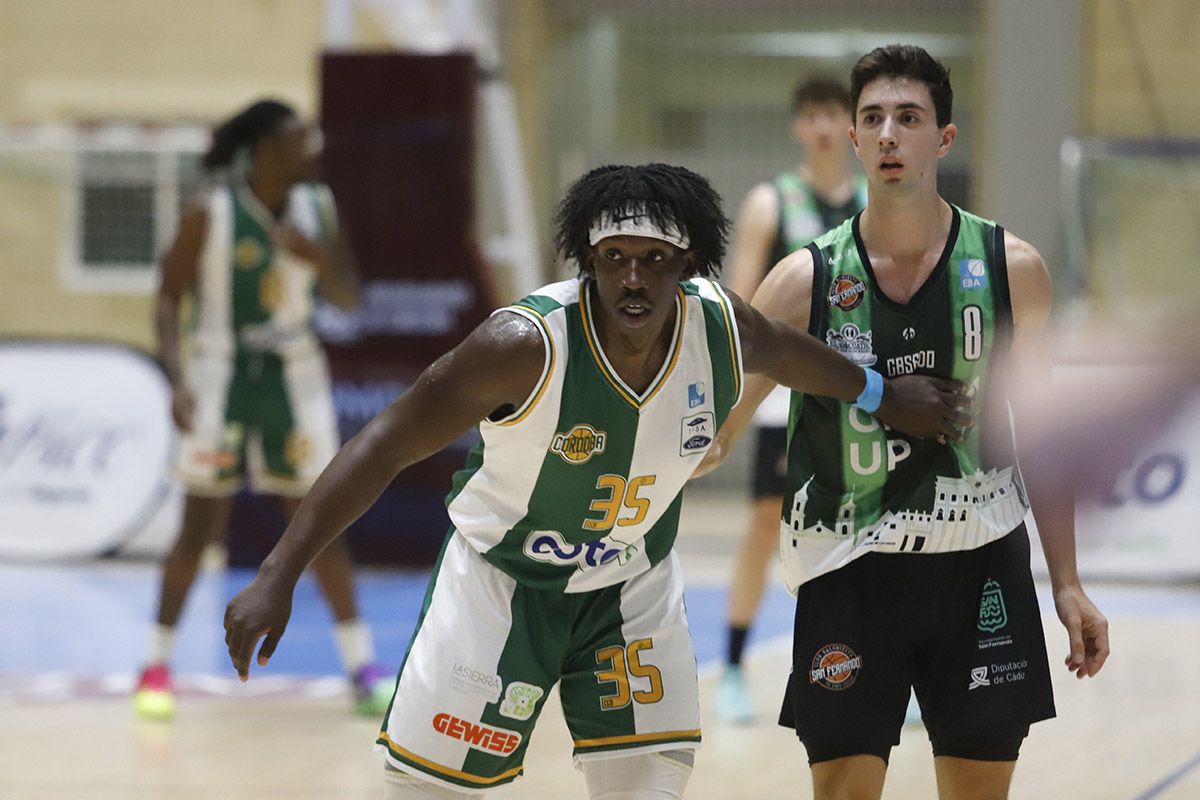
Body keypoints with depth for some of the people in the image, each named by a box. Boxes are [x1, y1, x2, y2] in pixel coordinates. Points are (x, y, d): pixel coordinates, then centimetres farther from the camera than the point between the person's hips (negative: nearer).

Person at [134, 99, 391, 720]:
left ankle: (361, 665, 7)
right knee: (201, 526, -1)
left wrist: (318, 257, -16)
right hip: (220, 374, -3)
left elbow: (348, 297, 6)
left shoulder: (317, 209, 1)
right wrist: (177, 380, -19)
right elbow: (169, 297, -7)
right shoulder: (209, 217, -11)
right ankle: (157, 664, 10)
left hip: (293, 376, 3)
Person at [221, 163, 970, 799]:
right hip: (501, 584, -4)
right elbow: (385, 446, -29)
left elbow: (786, 350, 9)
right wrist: (278, 577, -33)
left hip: (634, 591, 4)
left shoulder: (722, 329, -17)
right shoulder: (528, 344, -31)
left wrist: (884, 395, 27)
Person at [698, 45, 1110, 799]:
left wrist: (1068, 584, 5)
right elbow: (711, 436, 0)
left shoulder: (1011, 269, -2)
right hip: (850, 572, -1)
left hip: (980, 566, 1)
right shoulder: (808, 280, -5)